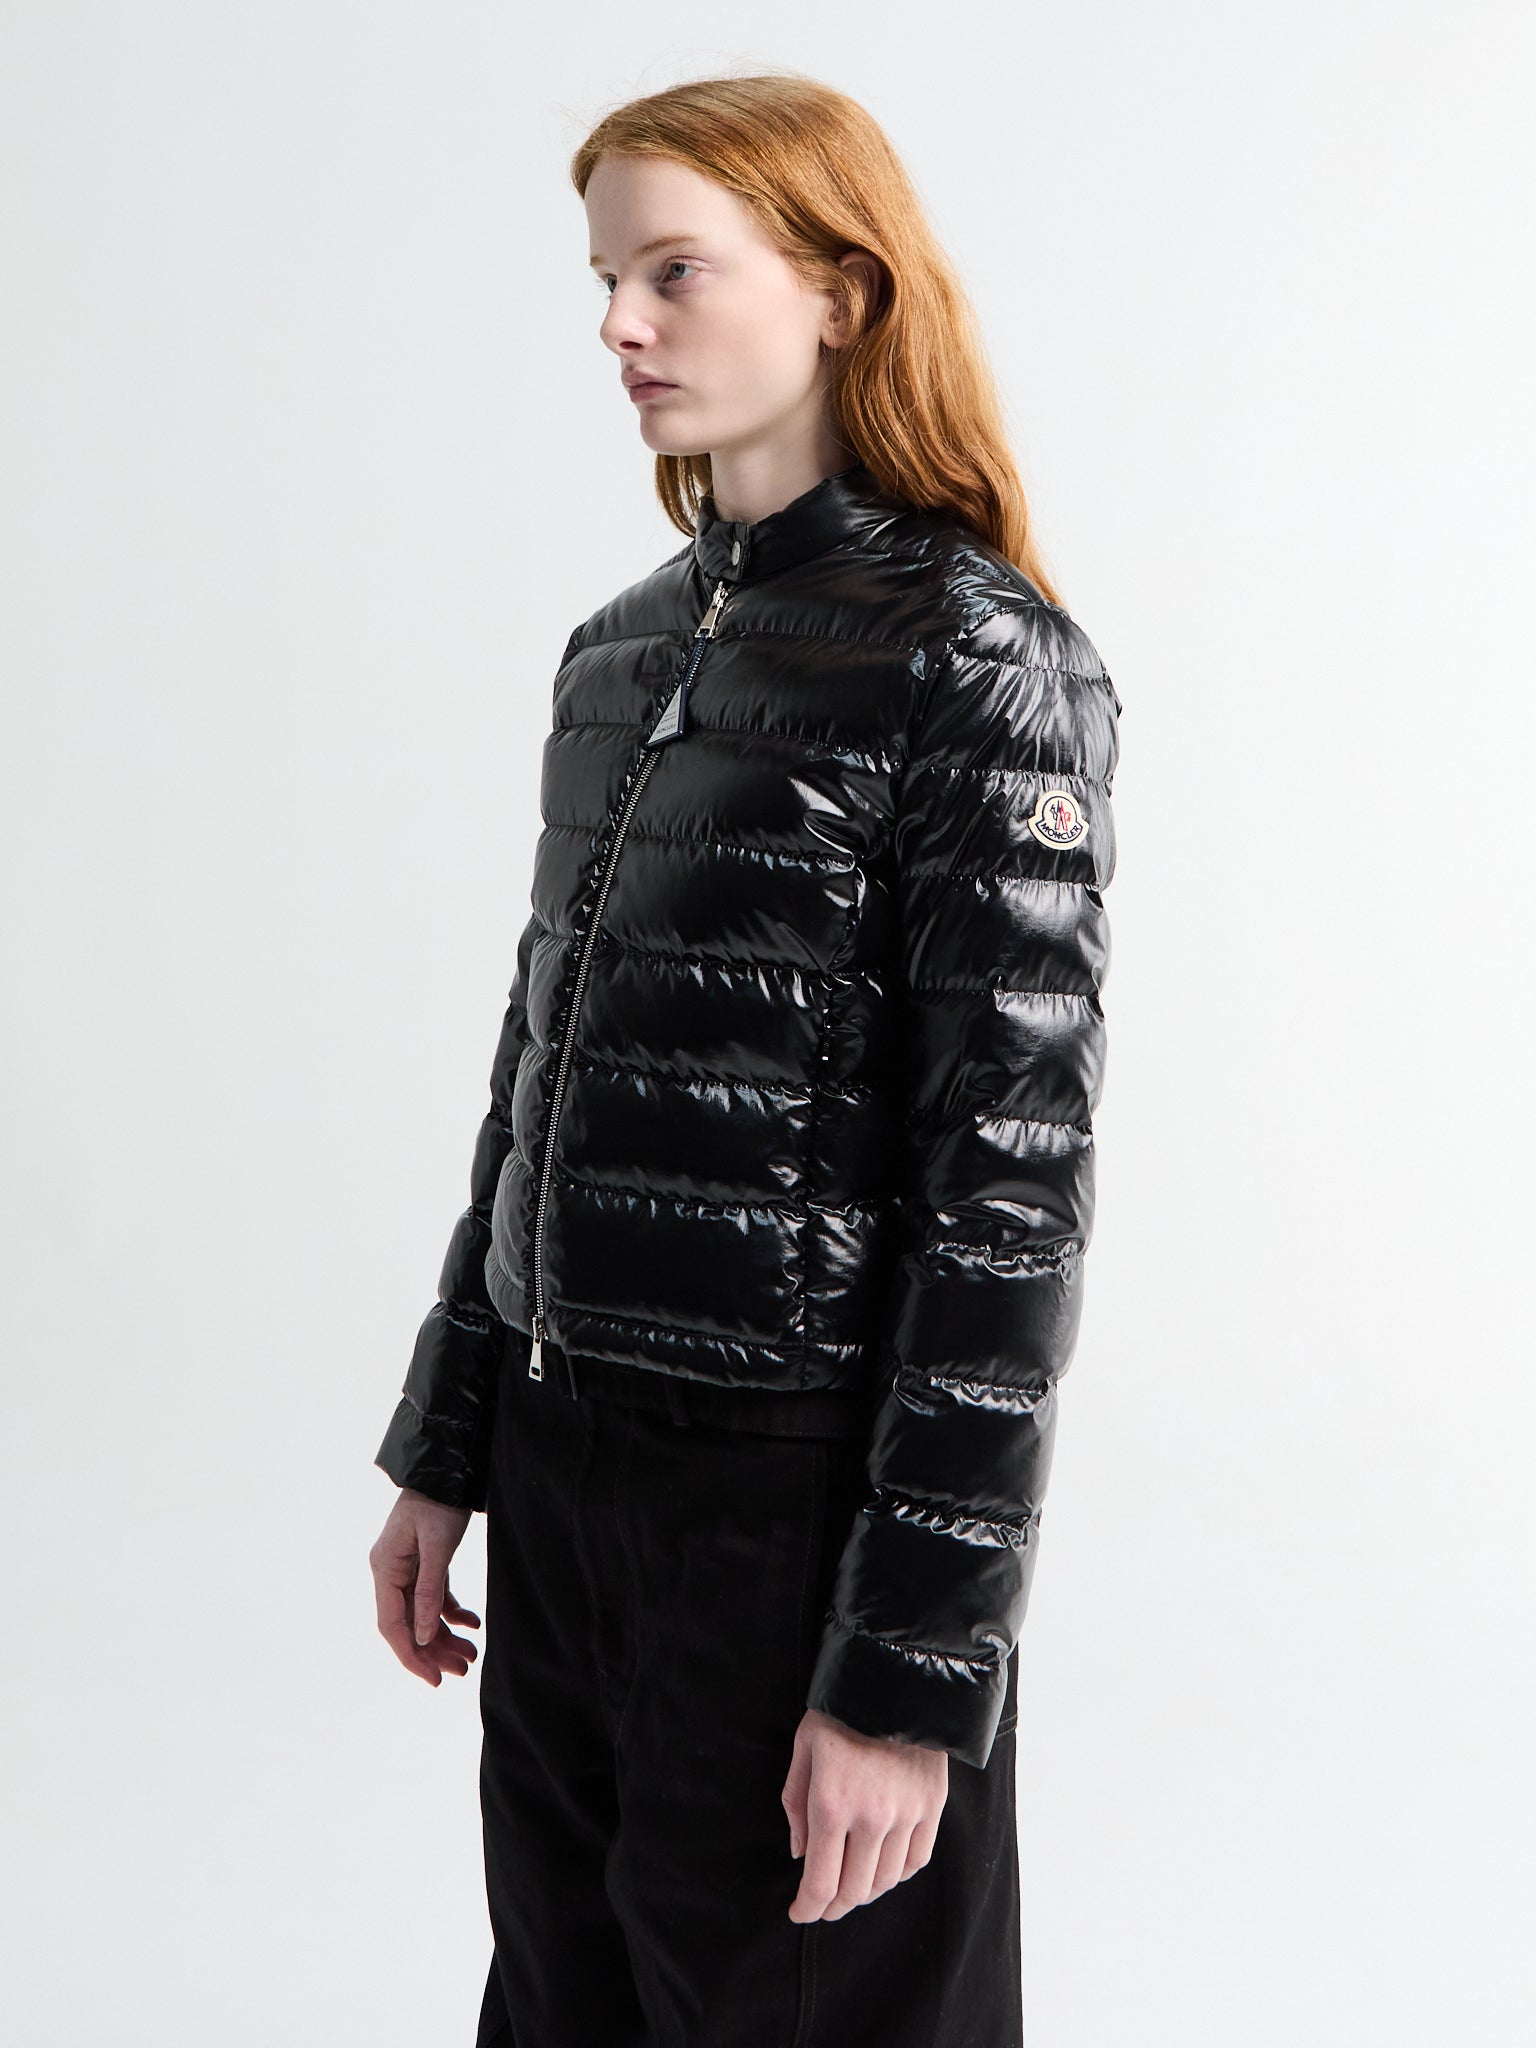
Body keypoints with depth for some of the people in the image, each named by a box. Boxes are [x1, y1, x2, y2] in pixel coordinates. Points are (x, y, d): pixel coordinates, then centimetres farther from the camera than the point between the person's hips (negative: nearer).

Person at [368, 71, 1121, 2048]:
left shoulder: (978, 662, -13)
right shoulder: (622, 646, 9)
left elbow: (1013, 1188, -17)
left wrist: (916, 1665, -18)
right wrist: (444, 1453, 15)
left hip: (795, 1488, -6)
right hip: (560, 1453, 7)